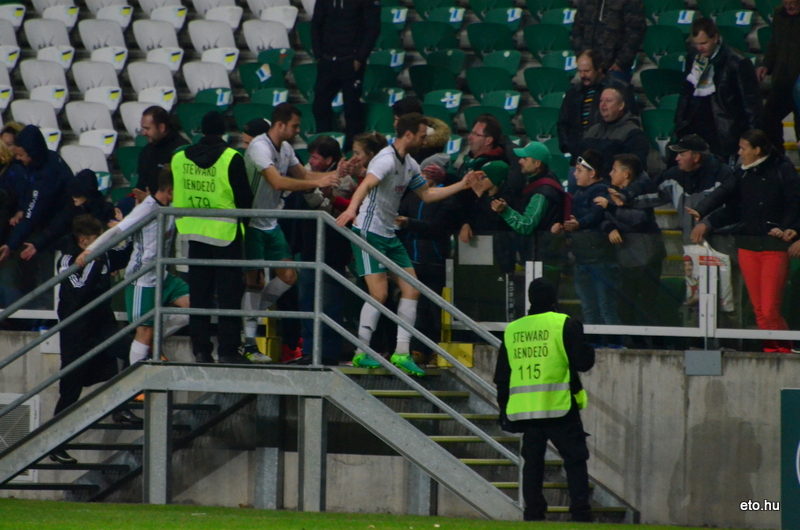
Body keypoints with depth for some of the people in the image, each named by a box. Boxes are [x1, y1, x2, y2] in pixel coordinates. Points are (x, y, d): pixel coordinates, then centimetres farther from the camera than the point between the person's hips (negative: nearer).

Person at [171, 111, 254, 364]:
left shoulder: (180, 159, 2)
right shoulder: (231, 159, -12)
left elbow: (176, 199, 10)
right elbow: (244, 198, -8)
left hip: (195, 234, 4)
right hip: (226, 234, -4)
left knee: (199, 294, 10)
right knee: (228, 295, 0)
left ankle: (201, 349, 10)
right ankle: (227, 350, -3)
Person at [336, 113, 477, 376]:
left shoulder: (409, 165, 12)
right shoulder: (386, 159, -18)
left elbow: (426, 194, 26)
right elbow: (366, 184, -37)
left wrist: (462, 185, 22)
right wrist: (352, 209, -55)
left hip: (389, 235, 9)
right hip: (369, 232, -9)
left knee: (411, 289, 3)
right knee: (379, 294, -14)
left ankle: (402, 353, 6)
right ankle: (361, 354, -4)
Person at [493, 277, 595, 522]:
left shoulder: (512, 330, 11)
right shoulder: (564, 324, -4)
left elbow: (502, 376, 14)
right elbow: (582, 361, -6)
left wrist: (504, 409, 21)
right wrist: (587, 348, 16)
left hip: (525, 409, 4)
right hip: (558, 407, -4)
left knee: (532, 461, 10)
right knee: (575, 459, 0)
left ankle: (533, 513, 4)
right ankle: (580, 511, -10)